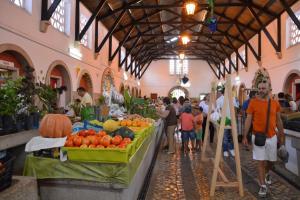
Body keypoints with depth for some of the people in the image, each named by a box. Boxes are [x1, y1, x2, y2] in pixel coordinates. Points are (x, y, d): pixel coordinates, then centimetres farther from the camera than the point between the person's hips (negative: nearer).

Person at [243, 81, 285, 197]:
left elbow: (278, 121, 11)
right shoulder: (253, 102, -7)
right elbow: (248, 120, -6)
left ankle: (266, 174, 48)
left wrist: (281, 135, 12)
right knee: (261, 161, 1)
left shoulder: (275, 103, 2)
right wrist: (244, 136, -8)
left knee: (271, 160, 17)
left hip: (272, 137, 3)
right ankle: (263, 186, 14)